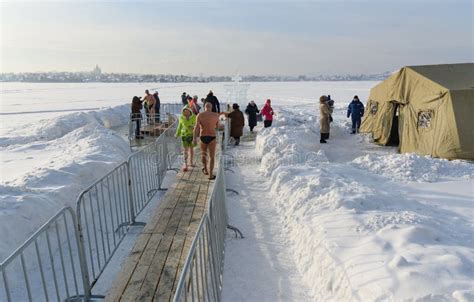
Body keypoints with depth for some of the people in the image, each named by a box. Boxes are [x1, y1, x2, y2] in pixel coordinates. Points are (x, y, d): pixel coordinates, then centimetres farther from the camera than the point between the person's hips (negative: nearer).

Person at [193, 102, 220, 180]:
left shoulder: (200, 115, -3)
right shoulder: (216, 115, -1)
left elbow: (196, 127, -14)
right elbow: (217, 126, 13)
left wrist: (194, 138, -17)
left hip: (203, 137, 2)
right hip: (212, 137, -1)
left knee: (203, 154, 24)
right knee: (212, 157, 6)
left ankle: (205, 170, 40)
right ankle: (211, 175, 3)